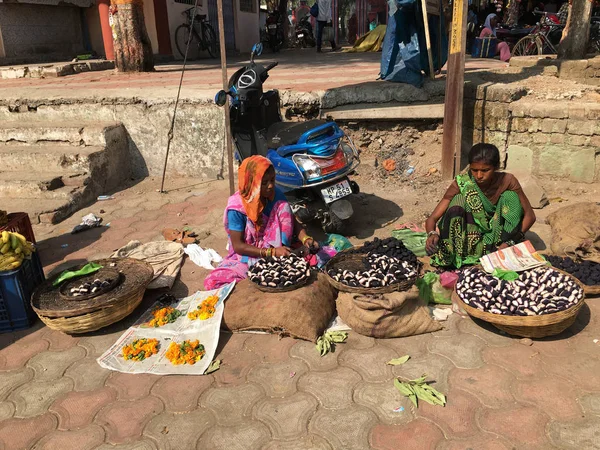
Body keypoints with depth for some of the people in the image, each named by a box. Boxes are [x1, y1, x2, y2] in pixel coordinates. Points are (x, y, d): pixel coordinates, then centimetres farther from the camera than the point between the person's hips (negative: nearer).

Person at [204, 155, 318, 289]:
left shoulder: (276, 195, -9)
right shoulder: (236, 206, -20)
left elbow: (292, 221, 0)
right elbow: (237, 246, -19)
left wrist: (305, 239, -21)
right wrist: (271, 252, -30)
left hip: (276, 248, 3)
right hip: (247, 254, -2)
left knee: (283, 206, -20)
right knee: (212, 282, -26)